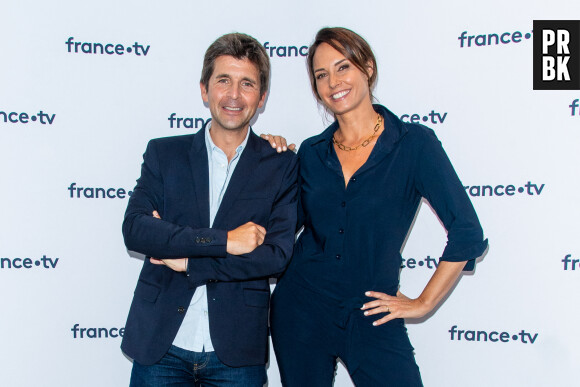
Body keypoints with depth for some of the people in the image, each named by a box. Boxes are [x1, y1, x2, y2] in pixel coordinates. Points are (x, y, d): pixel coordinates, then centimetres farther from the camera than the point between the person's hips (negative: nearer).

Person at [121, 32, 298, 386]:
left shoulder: (281, 165, 1)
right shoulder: (164, 153, 5)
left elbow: (277, 254, -9)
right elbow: (134, 230, -9)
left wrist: (189, 262, -11)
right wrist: (223, 240, -17)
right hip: (160, 345, 1)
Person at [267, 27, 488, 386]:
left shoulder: (414, 143, -9)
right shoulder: (311, 152, 3)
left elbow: (467, 233, -9)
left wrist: (423, 303, -4)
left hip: (371, 316, -2)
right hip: (302, 308, 3)